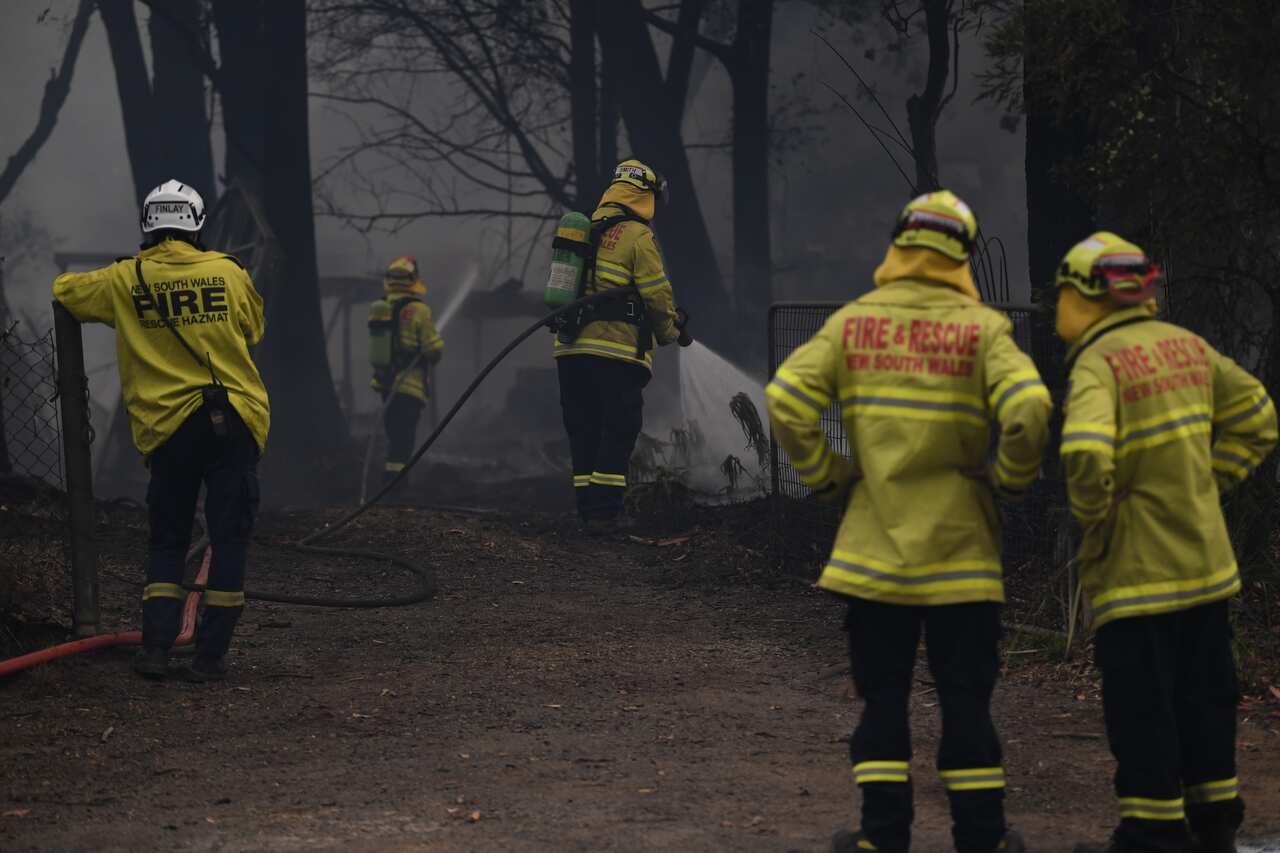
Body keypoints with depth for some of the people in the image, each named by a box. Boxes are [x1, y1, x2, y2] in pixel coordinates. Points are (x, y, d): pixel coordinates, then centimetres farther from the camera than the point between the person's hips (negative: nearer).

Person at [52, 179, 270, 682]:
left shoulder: (125, 281, 1)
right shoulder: (229, 274, 1)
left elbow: (64, 291, 17)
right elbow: (253, 330, 18)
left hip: (169, 427, 1)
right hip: (235, 423, -1)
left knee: (168, 539, 12)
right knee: (229, 536, 5)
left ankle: (156, 647, 1)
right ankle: (211, 654, 2)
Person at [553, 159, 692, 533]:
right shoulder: (637, 236, -6)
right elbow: (657, 295, -9)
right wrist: (670, 331, 8)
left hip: (570, 349, 7)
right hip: (618, 351, -7)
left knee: (583, 432, 10)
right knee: (618, 433, -2)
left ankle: (588, 509, 10)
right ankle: (604, 512, -7)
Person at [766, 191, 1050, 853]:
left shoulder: (853, 322, 0)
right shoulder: (983, 329, -5)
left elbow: (786, 401, -9)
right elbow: (1028, 409, -19)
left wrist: (827, 478, 3)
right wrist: (1010, 478, -2)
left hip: (874, 545, 1)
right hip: (960, 548, -1)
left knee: (883, 695, 9)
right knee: (966, 699, 7)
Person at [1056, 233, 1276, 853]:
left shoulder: (1099, 363, -17)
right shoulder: (1186, 346, 6)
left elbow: (1086, 453, -33)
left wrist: (1092, 512, -15)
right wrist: (1209, 484, 11)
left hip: (1135, 569, -7)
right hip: (1205, 559, 7)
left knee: (1141, 706, 1)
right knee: (1204, 693, 15)